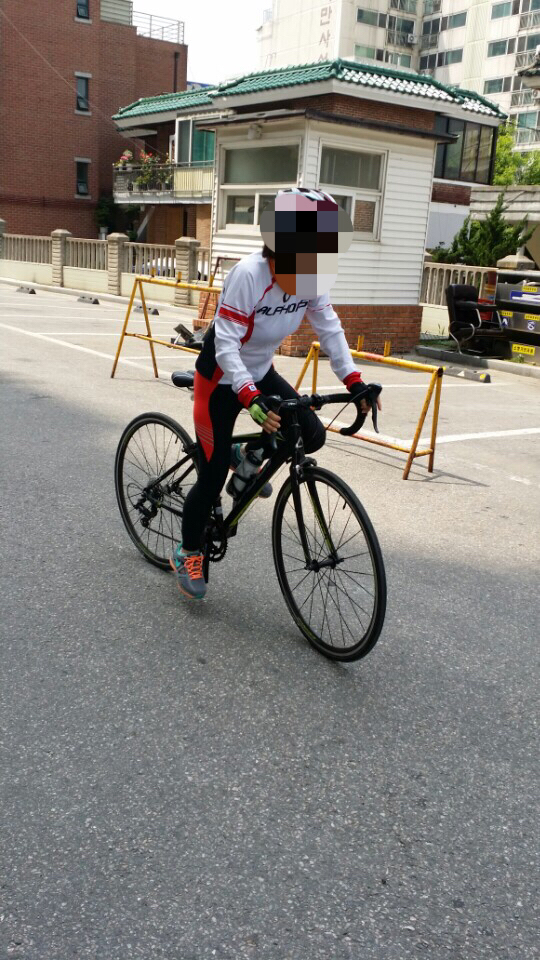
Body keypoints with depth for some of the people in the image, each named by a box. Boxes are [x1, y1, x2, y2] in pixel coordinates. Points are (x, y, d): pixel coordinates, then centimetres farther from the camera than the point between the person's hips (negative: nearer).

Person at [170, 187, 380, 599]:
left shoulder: (312, 278, -12)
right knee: (214, 476, -4)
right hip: (222, 378, -6)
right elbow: (225, 345, -31)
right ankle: (188, 553, 19)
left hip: (260, 372, 6)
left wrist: (353, 380, -12)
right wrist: (250, 398, -42)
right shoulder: (249, 274, -30)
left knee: (312, 436, -10)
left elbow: (330, 328, -3)